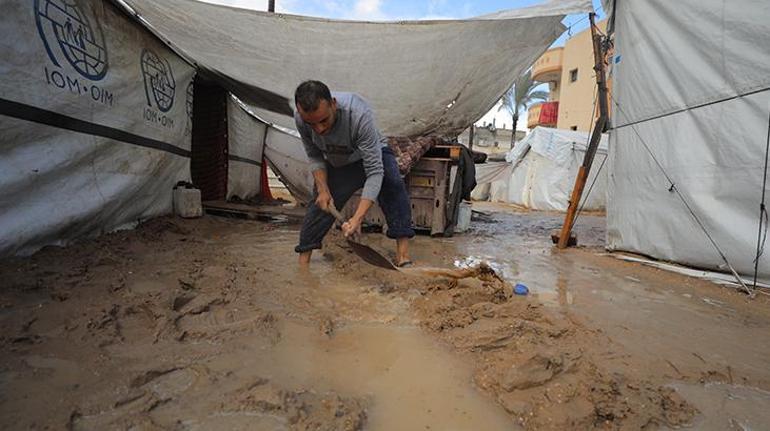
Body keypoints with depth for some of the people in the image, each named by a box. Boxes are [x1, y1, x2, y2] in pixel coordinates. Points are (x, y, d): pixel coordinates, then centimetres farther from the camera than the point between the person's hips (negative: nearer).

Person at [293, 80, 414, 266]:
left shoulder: (359, 114, -40)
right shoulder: (300, 119, -25)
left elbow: (374, 172, -41)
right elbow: (315, 157, -7)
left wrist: (357, 218, -48)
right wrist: (323, 189, -23)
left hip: (372, 154, -4)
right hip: (336, 164, 4)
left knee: (391, 182, -33)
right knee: (320, 205, -5)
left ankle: (403, 254, -32)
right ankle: (303, 261, 11)